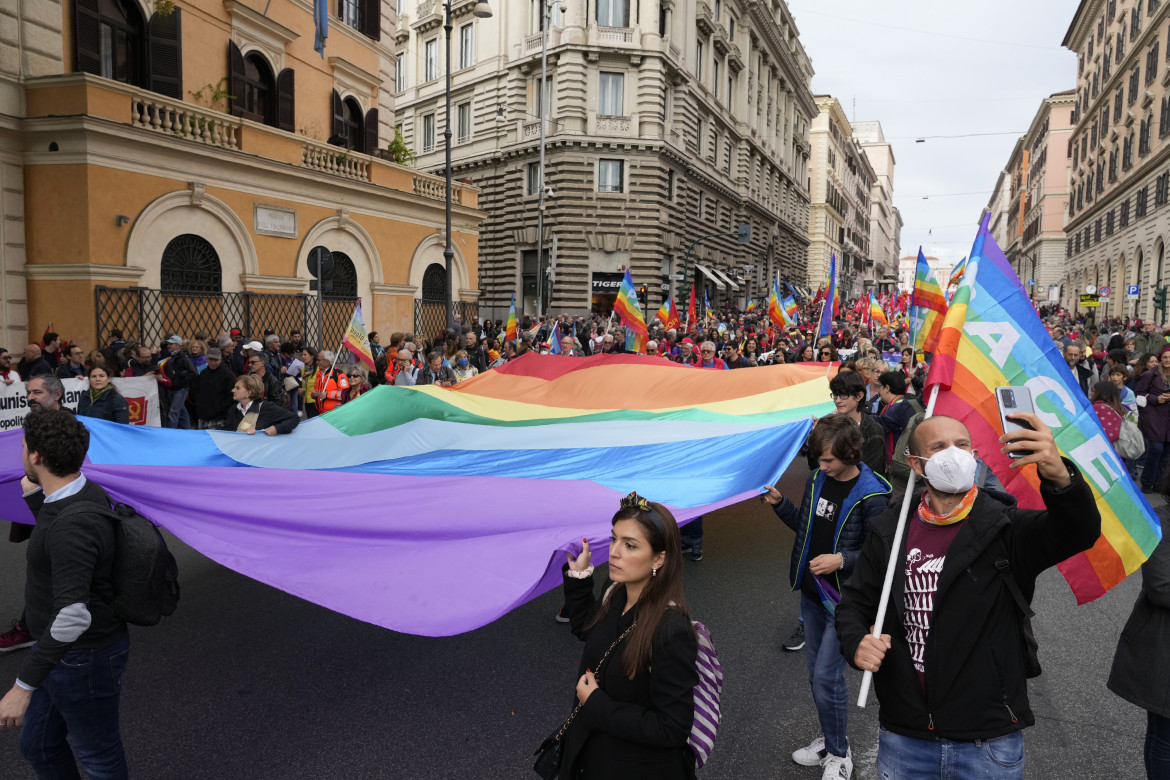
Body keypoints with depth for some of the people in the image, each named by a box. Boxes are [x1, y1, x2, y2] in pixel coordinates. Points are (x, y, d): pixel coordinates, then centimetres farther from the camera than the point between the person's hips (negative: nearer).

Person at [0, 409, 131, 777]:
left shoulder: (73, 523, -31)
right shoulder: (86, 492, -1)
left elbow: (73, 616, -35)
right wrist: (34, 495, 16)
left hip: (84, 660, -9)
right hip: (61, 651, 10)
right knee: (37, 746, 25)